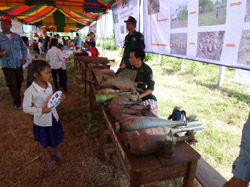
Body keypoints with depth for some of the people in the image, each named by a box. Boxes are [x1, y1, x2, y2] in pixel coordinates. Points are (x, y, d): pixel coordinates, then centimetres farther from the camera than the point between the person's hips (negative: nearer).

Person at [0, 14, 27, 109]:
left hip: (18, 65, 3)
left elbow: (24, 48, 13)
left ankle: (18, 96, 41)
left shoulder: (17, 36, 5)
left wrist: (24, 58, 0)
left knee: (19, 82, 16)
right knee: (12, 85, -1)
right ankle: (17, 102, 15)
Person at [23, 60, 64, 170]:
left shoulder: (49, 85, -7)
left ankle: (54, 151, 56)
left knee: (56, 137, 25)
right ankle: (48, 160, 43)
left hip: (53, 117, 6)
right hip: (42, 121, -5)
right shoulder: (30, 91, -26)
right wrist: (41, 110, -28)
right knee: (44, 142, 18)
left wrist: (59, 98, -11)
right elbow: (26, 108, -18)